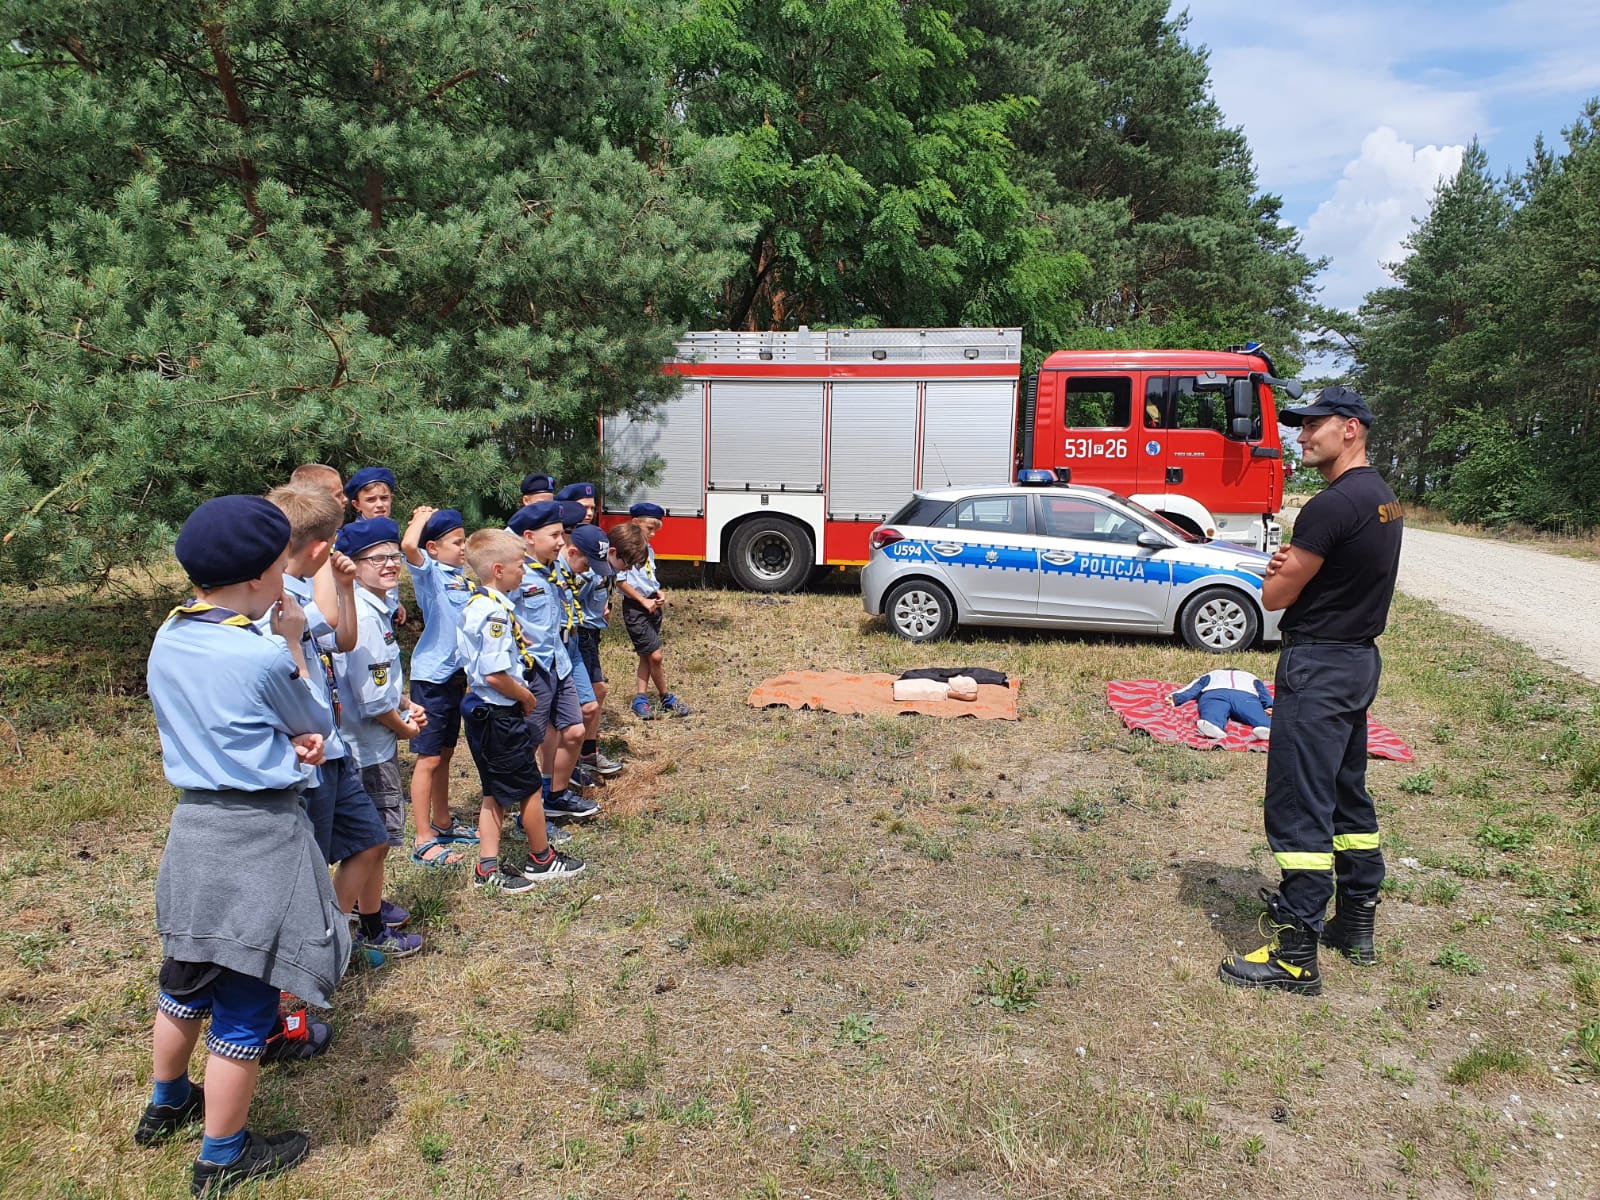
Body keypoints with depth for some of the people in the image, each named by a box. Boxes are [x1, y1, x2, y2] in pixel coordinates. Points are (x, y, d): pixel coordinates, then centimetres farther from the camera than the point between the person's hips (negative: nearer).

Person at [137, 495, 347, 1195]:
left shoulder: (166, 640, 1)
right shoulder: (263, 656, -21)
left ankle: (166, 1105, 47)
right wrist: (294, 645, 3)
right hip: (259, 834, -8)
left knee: (189, 977, 26)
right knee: (244, 1003, 7)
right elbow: (318, 724, -3)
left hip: (192, 822, 8)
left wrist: (292, 741, -5)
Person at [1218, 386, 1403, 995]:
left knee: (1298, 809, -7)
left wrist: (1279, 573, 6)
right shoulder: (1383, 499, 11)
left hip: (1319, 666, -10)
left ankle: (1296, 956, -2)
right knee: (1348, 794, 19)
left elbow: (1274, 596, -16)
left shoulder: (1332, 505, -21)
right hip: (1361, 658, 10)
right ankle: (1356, 924, 30)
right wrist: (1295, 567, -3)